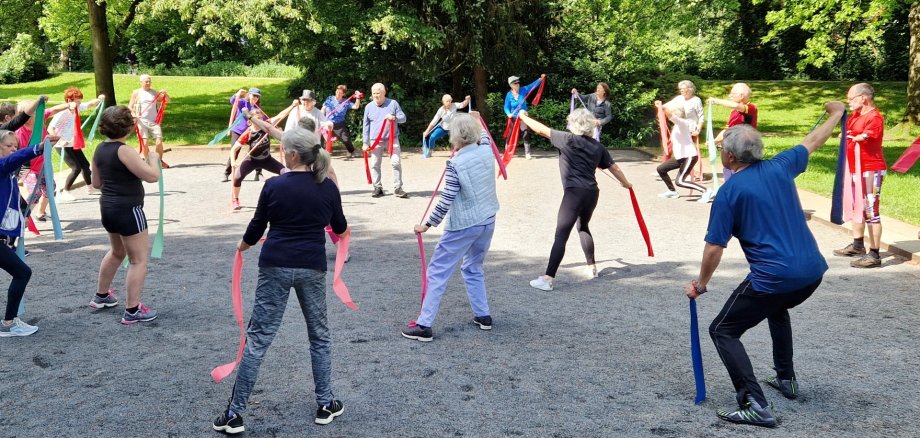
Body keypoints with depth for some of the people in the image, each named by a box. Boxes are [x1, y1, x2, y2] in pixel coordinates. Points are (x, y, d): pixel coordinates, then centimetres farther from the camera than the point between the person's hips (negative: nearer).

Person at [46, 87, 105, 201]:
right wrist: (60, 141, -36)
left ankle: (90, 187, 39)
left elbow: (89, 105, 10)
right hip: (63, 146, -8)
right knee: (76, 168, -15)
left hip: (73, 144, 8)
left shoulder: (77, 108, -3)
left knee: (85, 165, 17)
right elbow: (50, 128, -27)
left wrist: (99, 99, -11)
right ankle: (64, 192, -3)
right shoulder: (62, 113, -24)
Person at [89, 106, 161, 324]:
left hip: (108, 208, 9)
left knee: (117, 252, 29)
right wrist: (153, 157, -5)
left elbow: (96, 182, 16)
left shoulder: (100, 149, 6)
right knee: (139, 259, -1)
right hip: (128, 210, -9)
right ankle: (132, 311, -1)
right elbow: (152, 176, -23)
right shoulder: (124, 151, -20)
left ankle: (101, 296, 42)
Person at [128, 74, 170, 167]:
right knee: (144, 143, -4)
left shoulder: (155, 92, 11)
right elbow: (130, 107, 6)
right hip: (142, 121, -1)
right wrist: (133, 114, -14)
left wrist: (165, 94, -8)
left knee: (159, 142, -6)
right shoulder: (136, 93, 6)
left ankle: (160, 161, 11)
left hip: (154, 121, 2)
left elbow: (167, 101, 13)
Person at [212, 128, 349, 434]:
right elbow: (340, 228, 15)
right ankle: (325, 404, 22)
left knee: (258, 339, 2)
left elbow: (257, 227, 1)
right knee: (319, 336, 17)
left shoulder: (274, 186, -8)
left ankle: (235, 413, 6)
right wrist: (344, 230, 40)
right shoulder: (328, 187, 0)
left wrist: (243, 245, 23)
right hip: (312, 267, 2)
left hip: (276, 266, -2)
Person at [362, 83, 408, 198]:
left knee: (396, 163, -7)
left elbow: (403, 118, 1)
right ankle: (378, 188, 13)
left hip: (392, 139, -1)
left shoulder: (393, 103, 0)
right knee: (375, 164, 2)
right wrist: (365, 142, 5)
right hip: (375, 141, 2)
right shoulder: (368, 107, 5)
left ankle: (397, 188, -1)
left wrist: (395, 117, -22)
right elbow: (366, 126, 8)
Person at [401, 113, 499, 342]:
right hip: (487, 220, 6)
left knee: (438, 271, 1)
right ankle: (483, 315, 28)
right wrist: (475, 121, 41)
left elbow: (446, 201, -17)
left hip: (463, 225, -6)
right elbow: (484, 135, 24)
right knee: (474, 268, 25)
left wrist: (427, 225, -7)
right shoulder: (486, 150, -3)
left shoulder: (455, 163, -18)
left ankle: (424, 325, 1)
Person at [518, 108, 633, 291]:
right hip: (592, 193, 7)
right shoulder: (597, 146, 11)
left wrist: (523, 116, 12)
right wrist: (625, 183, 37)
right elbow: (613, 167, 19)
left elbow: (541, 130, -3)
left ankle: (548, 278, -13)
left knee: (561, 235, -9)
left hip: (575, 193, -7)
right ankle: (592, 267, 38)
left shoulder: (568, 140, -5)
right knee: (583, 227, 30)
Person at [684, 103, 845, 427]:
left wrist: (700, 285, 5)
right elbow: (812, 141, 25)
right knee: (777, 307, 37)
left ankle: (755, 405, -10)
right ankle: (786, 379, 41)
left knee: (723, 331, 4)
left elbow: (714, 248, -10)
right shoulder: (780, 167, 5)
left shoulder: (729, 192, -10)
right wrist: (835, 114, 44)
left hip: (775, 277, -7)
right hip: (812, 270, 8)